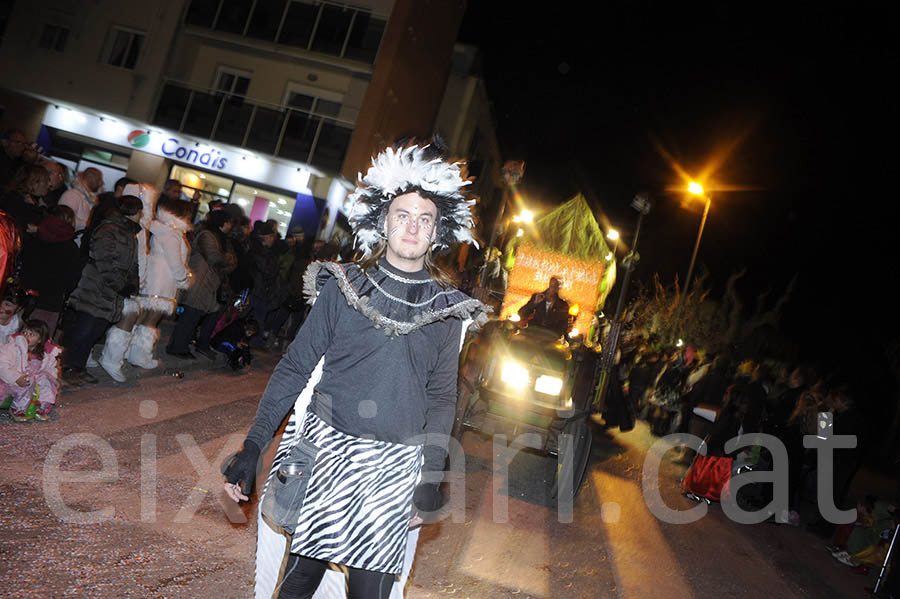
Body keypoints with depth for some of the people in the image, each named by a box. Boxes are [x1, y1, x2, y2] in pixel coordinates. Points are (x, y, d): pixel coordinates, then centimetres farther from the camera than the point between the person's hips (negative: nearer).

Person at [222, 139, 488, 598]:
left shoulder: (447, 310, 4)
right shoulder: (344, 287, 0)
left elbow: (441, 400, 10)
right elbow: (294, 368, 1)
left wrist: (430, 483, 7)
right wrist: (252, 449, -3)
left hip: (393, 469, 1)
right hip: (324, 449, -1)